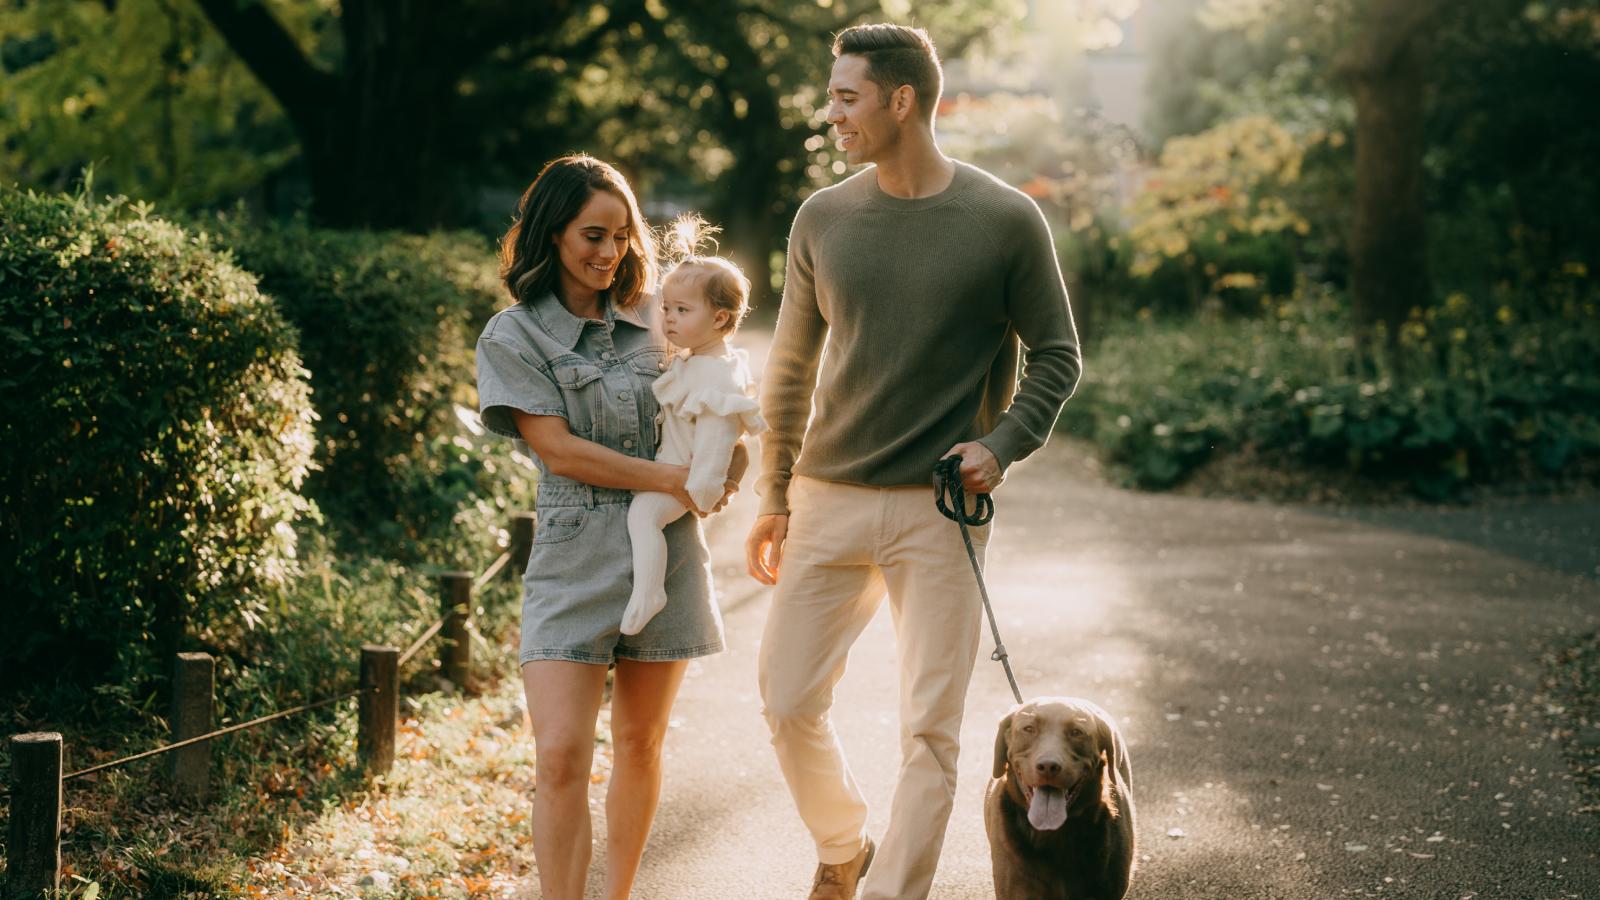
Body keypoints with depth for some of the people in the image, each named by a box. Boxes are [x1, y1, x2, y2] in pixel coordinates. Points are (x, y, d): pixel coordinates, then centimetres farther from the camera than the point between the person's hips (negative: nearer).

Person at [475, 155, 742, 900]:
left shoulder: (653, 323, 11)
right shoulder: (513, 336, -1)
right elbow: (557, 449, -9)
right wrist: (672, 480, -14)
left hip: (665, 552, 4)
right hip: (574, 559, -4)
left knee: (640, 743, 12)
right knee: (561, 756, -13)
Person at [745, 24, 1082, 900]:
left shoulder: (1006, 221, -5)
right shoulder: (822, 218, 4)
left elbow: (1056, 357, 3)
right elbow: (791, 368, 12)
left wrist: (1001, 446, -13)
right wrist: (773, 499, 11)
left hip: (942, 510, -3)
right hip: (828, 500, 3)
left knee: (929, 730, -1)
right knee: (787, 703, 3)